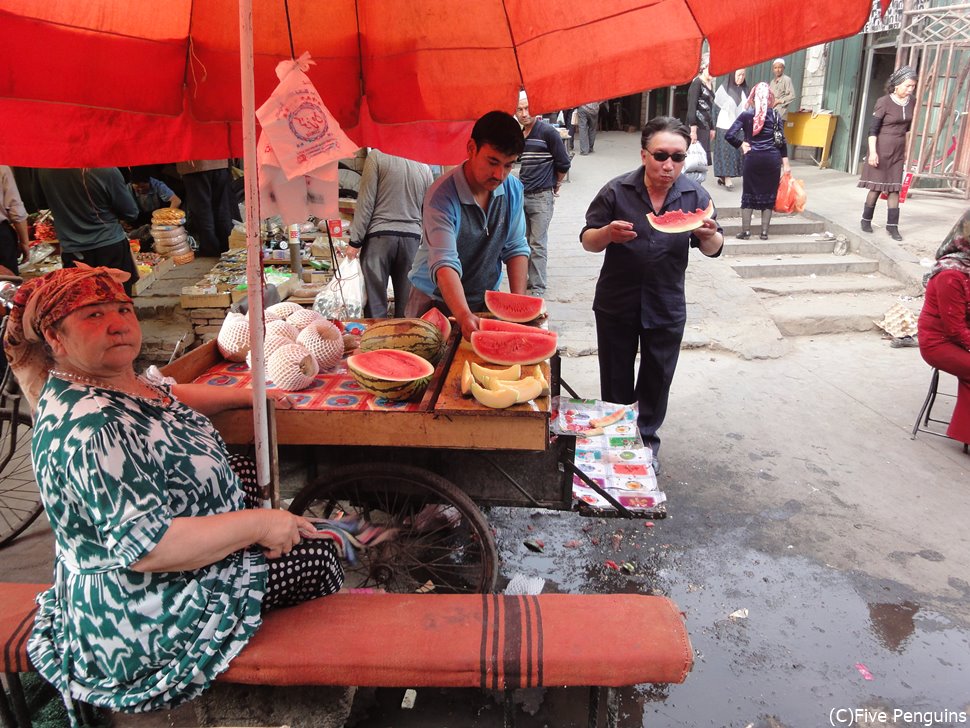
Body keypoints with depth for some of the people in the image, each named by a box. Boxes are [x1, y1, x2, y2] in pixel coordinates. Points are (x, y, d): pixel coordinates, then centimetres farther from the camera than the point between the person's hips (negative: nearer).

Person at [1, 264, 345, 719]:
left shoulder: (111, 381, -3)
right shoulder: (92, 428, -35)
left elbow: (165, 397, 19)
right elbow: (145, 546, -37)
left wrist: (242, 396, 11)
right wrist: (258, 524, -29)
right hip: (146, 616, -11)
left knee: (253, 475, 25)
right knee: (314, 552, -5)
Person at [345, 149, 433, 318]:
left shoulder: (377, 156, -3)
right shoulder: (425, 166, 9)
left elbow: (366, 202, -5)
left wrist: (355, 241, -2)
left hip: (380, 236, -3)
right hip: (412, 237, 3)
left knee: (375, 302, 0)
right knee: (407, 305, 7)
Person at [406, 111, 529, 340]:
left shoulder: (513, 189, -6)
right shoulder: (442, 195, -24)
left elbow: (516, 248, 0)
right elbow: (444, 263, -34)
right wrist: (464, 316, -48)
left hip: (486, 300, 4)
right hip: (436, 301, -4)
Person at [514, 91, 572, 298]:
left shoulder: (548, 132, -9)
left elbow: (563, 164, -4)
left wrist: (555, 187, 7)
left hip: (541, 197, -6)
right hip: (521, 195, 6)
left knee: (538, 245, -4)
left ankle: (537, 288, 1)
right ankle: (526, 281, 24)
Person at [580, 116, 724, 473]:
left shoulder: (694, 195, -5)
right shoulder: (617, 191, -10)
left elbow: (713, 249, 0)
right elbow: (587, 240, -5)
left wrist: (709, 235, -24)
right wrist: (607, 233, -28)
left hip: (667, 308, 1)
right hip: (617, 304, -1)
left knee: (657, 380, 14)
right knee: (615, 380, 12)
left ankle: (647, 443, 35)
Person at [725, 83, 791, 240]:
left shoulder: (746, 115, -2)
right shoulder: (775, 115, 1)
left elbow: (729, 135, -11)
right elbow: (781, 141, -1)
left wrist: (741, 145, 5)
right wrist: (786, 164, 2)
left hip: (752, 158, -1)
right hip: (772, 159, 1)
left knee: (748, 194, 8)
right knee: (768, 194, 8)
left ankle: (745, 231, 6)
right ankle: (764, 232, 10)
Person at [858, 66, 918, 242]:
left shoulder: (910, 102, 6)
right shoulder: (884, 102, -12)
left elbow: (906, 128, 16)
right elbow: (873, 129, -13)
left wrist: (905, 150, 18)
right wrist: (872, 152, -19)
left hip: (898, 152, 5)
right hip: (881, 149, -5)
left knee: (895, 188, 3)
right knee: (877, 186, 2)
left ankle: (892, 225, 5)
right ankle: (866, 220, 19)